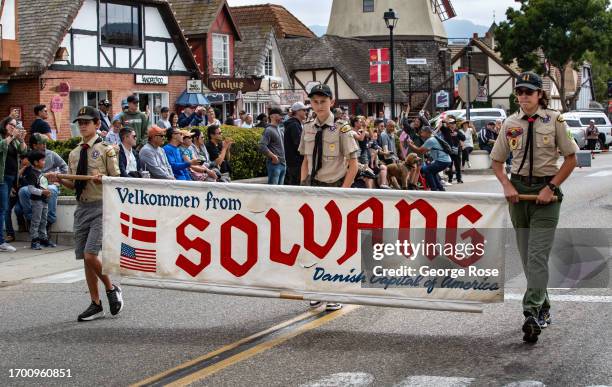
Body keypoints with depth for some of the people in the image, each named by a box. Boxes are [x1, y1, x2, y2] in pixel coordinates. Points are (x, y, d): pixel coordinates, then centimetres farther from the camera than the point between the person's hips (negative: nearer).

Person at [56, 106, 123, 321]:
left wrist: (103, 179, -23)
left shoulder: (105, 150, -3)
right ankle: (96, 305, 15)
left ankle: (111, 289, 9)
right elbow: (74, 185, 18)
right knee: (85, 258, 7)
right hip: (81, 207, 6)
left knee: (90, 255, -16)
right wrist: (61, 181, -1)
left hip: (100, 207, -6)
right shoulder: (74, 153, 14)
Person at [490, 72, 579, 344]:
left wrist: (551, 187, -10)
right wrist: (506, 185, -4)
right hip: (518, 190, 4)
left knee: (538, 254, -13)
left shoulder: (554, 120, -4)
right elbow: (497, 161, 14)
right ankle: (543, 307, 26)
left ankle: (532, 313, -17)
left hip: (545, 191, -4)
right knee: (527, 255, 11)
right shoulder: (510, 124, 6)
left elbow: (571, 158, -2)